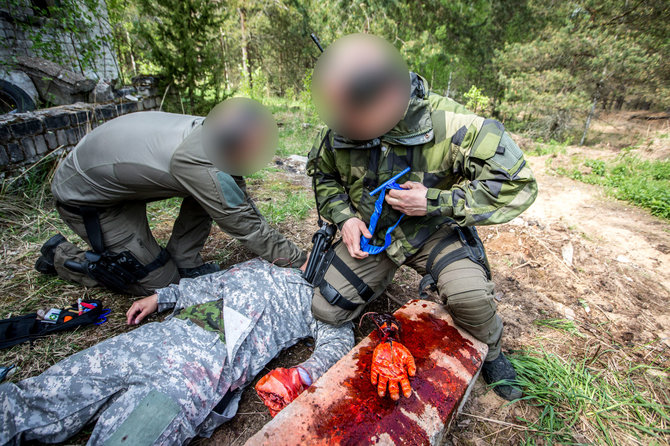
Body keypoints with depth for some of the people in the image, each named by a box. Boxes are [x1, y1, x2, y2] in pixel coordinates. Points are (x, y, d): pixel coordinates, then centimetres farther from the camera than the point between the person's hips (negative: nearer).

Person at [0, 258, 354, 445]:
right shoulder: (262, 266, 28)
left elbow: (338, 343, 1)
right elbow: (214, 282, 30)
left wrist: (301, 375, -17)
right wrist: (161, 296, 24)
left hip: (212, 359, -5)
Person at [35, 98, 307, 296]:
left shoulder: (210, 129, -15)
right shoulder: (195, 162, -40)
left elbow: (242, 204, -5)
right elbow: (245, 226, -31)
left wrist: (273, 250, -5)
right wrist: (302, 261, -22)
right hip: (83, 198, -7)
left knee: (209, 192, -9)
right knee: (161, 283, -2)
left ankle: (184, 264, 2)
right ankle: (61, 256, 13)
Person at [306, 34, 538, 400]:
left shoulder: (447, 123, -24)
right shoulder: (339, 128, -11)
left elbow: (517, 184, -21)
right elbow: (324, 174, 9)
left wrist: (436, 202, -27)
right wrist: (343, 216, -8)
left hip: (431, 229, -3)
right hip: (371, 233, 4)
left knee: (468, 294, -32)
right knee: (326, 309, -1)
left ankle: (489, 350, 7)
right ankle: (382, 275, 29)